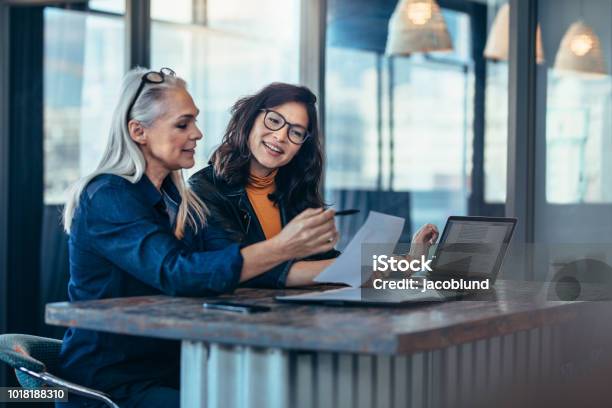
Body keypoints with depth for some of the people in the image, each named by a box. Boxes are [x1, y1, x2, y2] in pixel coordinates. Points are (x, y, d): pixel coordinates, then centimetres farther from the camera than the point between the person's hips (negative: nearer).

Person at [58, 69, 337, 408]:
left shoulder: (180, 201, 13)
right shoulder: (107, 198, -13)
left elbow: (232, 263, 0)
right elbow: (176, 273, -26)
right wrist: (281, 247, -32)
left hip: (171, 374, 7)